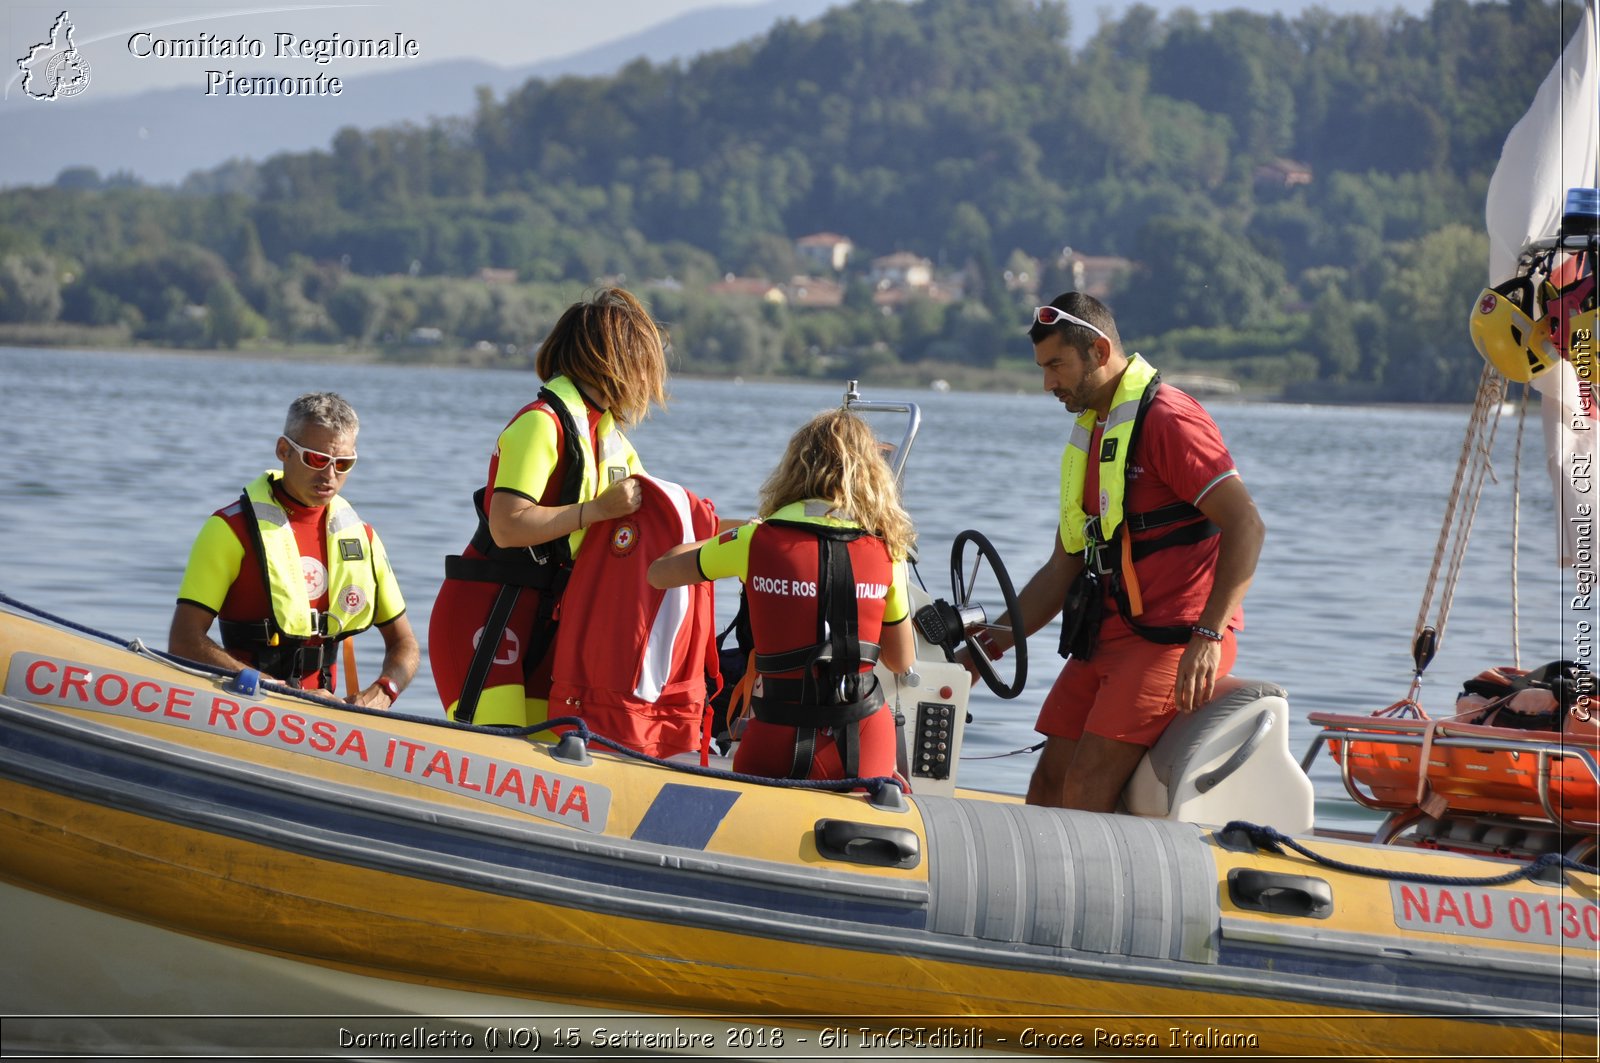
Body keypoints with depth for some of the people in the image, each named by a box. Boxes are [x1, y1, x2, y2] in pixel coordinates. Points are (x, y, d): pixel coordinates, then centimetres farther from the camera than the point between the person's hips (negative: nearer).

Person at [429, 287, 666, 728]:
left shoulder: (607, 435, 13)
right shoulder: (542, 422, -15)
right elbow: (506, 527, -23)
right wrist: (599, 509, -21)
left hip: (539, 620, 9)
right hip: (484, 616, -9)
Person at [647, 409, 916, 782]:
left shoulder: (756, 541, -3)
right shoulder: (887, 553, 0)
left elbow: (659, 573, 14)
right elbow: (902, 662, 11)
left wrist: (722, 537, 28)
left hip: (781, 743, -1)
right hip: (865, 746, 1)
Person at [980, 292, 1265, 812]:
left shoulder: (1167, 418, -11)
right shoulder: (1087, 435, 19)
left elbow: (1246, 526, -20)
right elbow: (1063, 567, 22)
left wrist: (1208, 636, -26)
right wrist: (992, 641, 11)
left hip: (1174, 638, -9)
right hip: (1106, 635, 9)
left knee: (1085, 791, -18)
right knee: (1047, 786, 1)